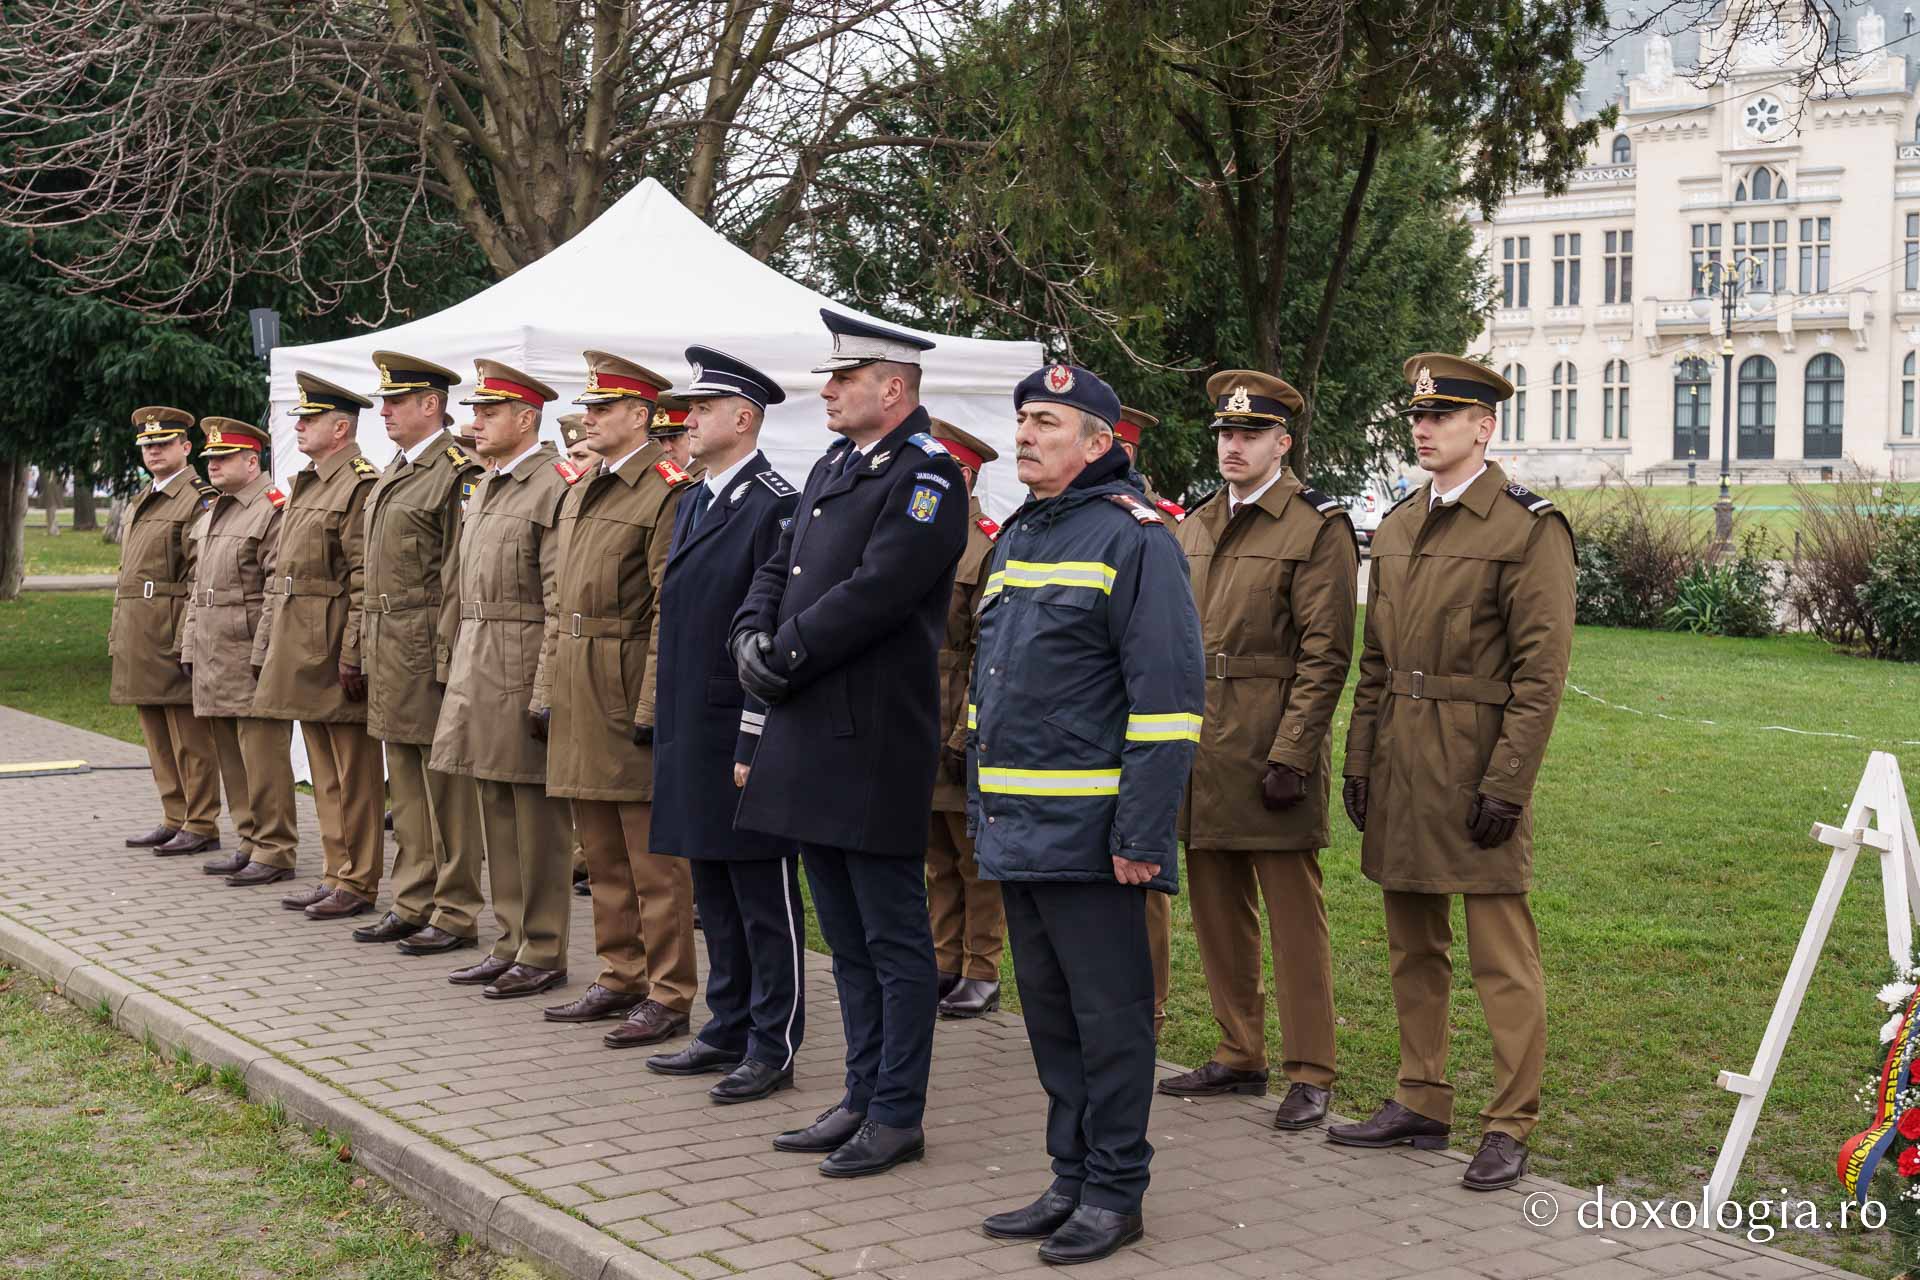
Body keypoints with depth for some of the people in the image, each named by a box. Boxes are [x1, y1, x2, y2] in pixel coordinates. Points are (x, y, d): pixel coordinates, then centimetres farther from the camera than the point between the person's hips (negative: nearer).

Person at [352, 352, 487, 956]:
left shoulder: (458, 474, -12)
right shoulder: (390, 475, 17)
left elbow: (459, 580, -16)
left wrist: (447, 662, -19)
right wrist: (367, 648, 16)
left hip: (428, 650, -9)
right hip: (387, 650, 9)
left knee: (445, 785, -2)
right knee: (406, 786, 14)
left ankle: (456, 913, 4)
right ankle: (413, 904, 21)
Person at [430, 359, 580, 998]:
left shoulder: (556, 487, -12)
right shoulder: (482, 489, 17)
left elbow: (562, 604, -17)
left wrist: (545, 697, -19)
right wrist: (460, 671, 16)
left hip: (524, 674, -9)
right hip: (477, 673, 9)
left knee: (537, 819, -2)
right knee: (497, 817, 13)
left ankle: (543, 953, 6)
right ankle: (512, 942, 22)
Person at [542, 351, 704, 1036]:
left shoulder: (669, 492, -12)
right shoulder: (581, 492, 16)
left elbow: (673, 612, -16)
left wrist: (651, 708, -19)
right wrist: (555, 688, 16)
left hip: (630, 692, -9)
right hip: (580, 693, 9)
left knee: (654, 858, -2)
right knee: (603, 852, 15)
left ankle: (669, 996, 5)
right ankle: (620, 979, 26)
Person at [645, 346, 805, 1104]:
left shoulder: (778, 508, -14)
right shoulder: (693, 505, 15)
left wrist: (754, 745, -19)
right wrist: (672, 731, 17)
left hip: (744, 741, -9)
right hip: (694, 740, 9)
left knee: (765, 898, 0)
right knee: (715, 895, 16)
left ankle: (774, 1047, 8)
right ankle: (729, 1030, 26)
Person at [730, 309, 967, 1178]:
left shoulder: (928, 474, -12)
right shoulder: (832, 467, 16)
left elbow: (874, 592, -20)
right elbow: (780, 567, 17)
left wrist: (783, 658, -14)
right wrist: (752, 634, -3)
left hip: (876, 743, -9)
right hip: (812, 738, 9)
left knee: (893, 938, 1)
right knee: (846, 938, 16)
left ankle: (897, 1115, 10)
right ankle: (863, 1098, 27)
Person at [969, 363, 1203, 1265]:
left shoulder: (1133, 538, -10)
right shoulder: (1014, 539, 16)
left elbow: (1168, 699, -15)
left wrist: (1141, 834, -19)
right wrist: (980, 807, 18)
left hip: (1088, 833, -8)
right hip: (1015, 832, 8)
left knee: (1108, 1014, 1)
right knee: (1048, 1013, 14)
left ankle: (1115, 1192, 12)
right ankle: (1072, 1182, 24)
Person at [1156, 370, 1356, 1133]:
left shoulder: (1318, 527, -6)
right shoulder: (1195, 527, 15)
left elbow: (1325, 655, -11)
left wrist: (1291, 756, -16)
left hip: (1271, 751, -7)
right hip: (1199, 749, 7)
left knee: (1294, 916, 0)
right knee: (1217, 912, 13)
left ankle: (1310, 1076, 7)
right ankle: (1239, 1058, 25)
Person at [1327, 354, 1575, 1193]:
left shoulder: (1530, 528, -8)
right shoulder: (1396, 528, 14)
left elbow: (1542, 669, -12)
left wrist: (1507, 783, -16)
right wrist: (1360, 761, 12)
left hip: (1477, 772, -7)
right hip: (1401, 771, 7)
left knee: (1501, 956, -1)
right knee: (1413, 948, 14)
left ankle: (1511, 1127, 6)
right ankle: (1421, 1103, 25)